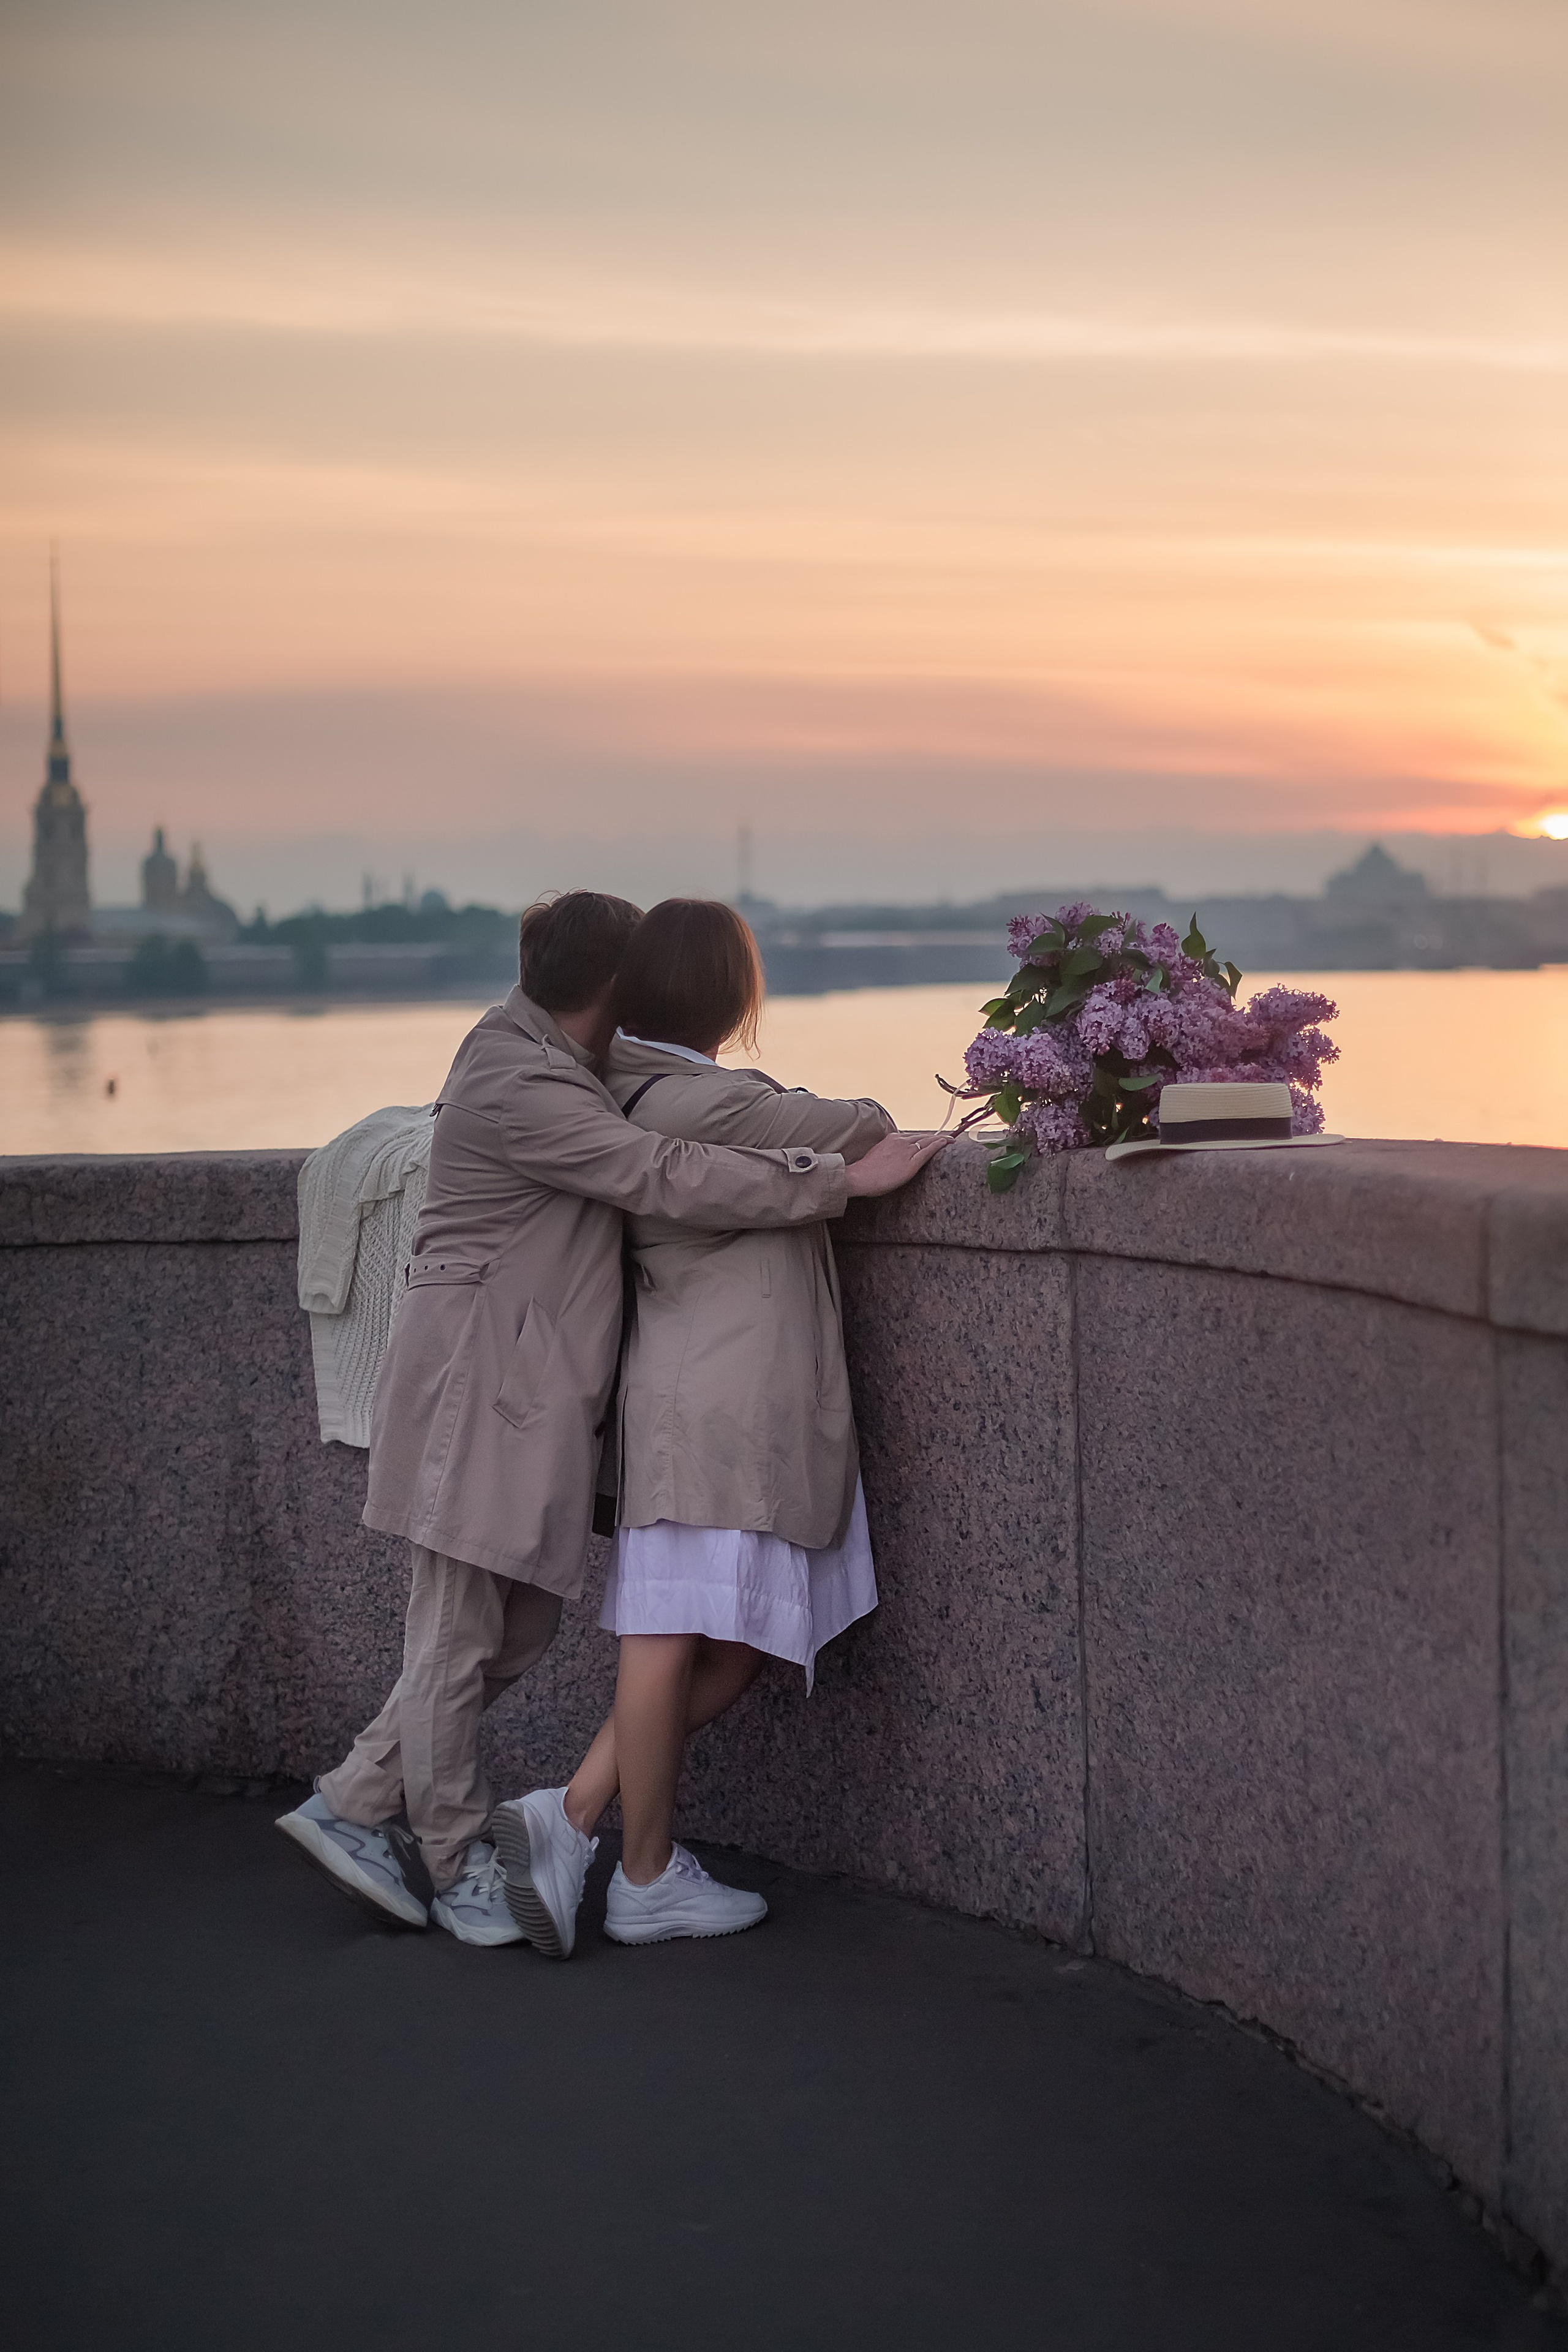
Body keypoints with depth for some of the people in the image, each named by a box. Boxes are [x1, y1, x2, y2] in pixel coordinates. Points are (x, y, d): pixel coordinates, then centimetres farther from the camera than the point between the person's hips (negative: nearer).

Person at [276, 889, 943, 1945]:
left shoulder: (544, 1056, 13)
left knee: (518, 1629, 12)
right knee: (460, 1637, 2)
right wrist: (844, 1178, -20)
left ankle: (353, 1808, 21)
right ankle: (460, 1866, 13)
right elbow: (673, 1180, -24)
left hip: (532, 1390, 10)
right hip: (480, 1379, -10)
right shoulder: (522, 1092, -19)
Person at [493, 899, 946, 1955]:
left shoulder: (630, 1097, 15)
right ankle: (648, 1880, 7)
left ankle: (572, 1818, 9)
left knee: (727, 1648, 9)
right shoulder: (703, 1102, -13)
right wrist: (923, 1137, 16)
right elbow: (863, 1135, -4)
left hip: (695, 1390, 10)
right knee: (676, 1636, -2)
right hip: (722, 1400, -10)